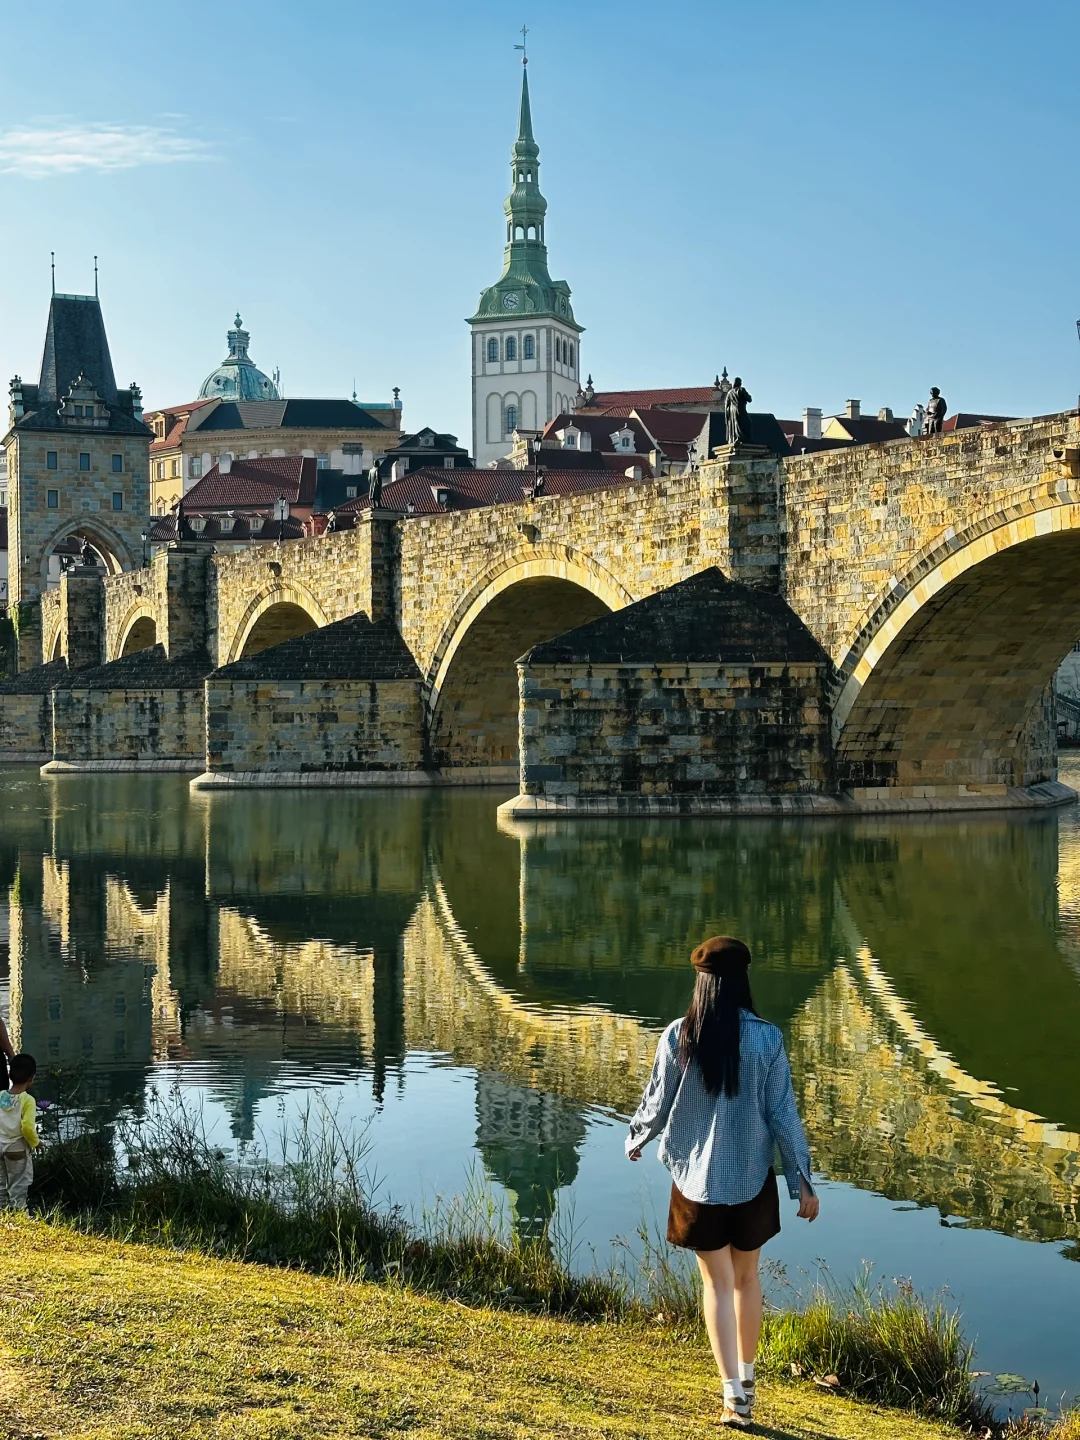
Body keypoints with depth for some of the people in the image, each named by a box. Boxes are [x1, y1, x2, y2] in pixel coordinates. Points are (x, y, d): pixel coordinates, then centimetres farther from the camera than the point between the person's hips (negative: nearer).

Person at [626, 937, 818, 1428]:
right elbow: (783, 1114, -7)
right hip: (752, 1177, 1)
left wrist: (634, 1140, 21)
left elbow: (657, 1103, -1)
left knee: (717, 1282, 8)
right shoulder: (766, 1038, -11)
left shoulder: (677, 1037, -10)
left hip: (697, 1179, 0)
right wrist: (801, 1182, 1)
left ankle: (734, 1393, -1)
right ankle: (746, 1377, 32)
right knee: (747, 1277, 19)